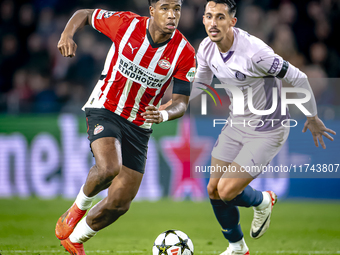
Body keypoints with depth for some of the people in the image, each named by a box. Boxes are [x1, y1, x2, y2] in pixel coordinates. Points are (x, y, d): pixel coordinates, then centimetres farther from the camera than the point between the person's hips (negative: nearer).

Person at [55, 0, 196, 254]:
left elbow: (181, 103, -9)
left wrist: (164, 114, -32)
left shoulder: (185, 54, -12)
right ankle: (78, 208, 0)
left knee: (120, 203, 1)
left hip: (139, 126, 3)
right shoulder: (125, 23, -15)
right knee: (109, 167, -33)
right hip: (105, 110, -3)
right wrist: (67, 35, -19)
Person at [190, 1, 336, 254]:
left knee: (227, 191, -14)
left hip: (267, 131, -7)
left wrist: (312, 117, -7)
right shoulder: (206, 48, -8)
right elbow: (200, 83, 12)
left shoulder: (254, 51, -30)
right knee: (214, 190, 6)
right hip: (236, 124, 7)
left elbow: (298, 78, -20)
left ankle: (262, 202, 22)